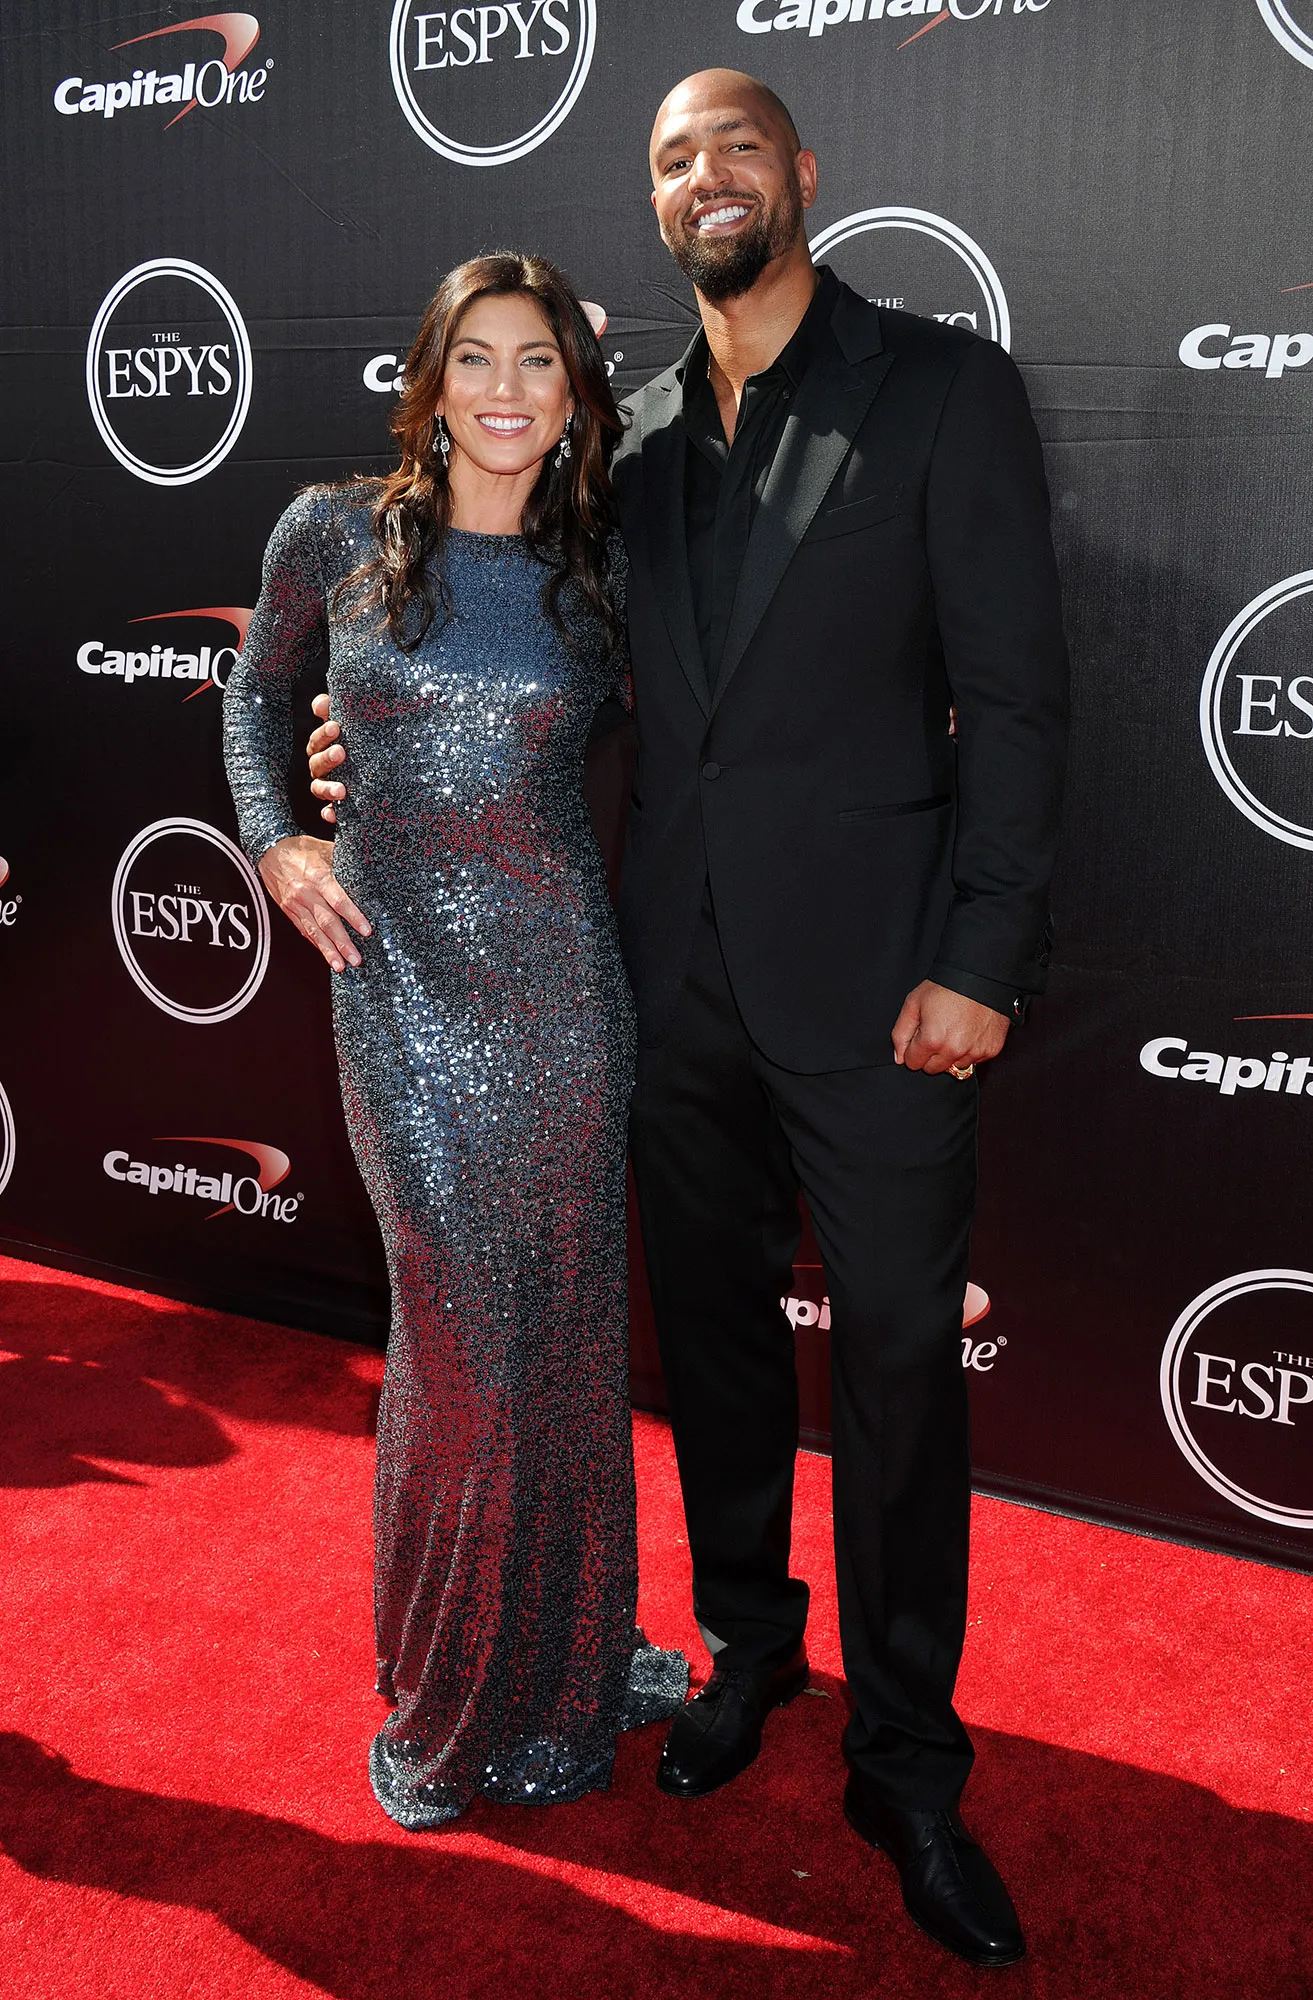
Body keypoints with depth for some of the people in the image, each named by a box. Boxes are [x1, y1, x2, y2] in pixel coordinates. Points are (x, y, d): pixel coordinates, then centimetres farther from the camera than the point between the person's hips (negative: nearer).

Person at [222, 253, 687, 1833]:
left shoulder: (599, 564, 5)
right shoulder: (335, 532, 0)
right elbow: (256, 686, 15)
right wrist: (272, 841, 4)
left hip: (566, 962, 2)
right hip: (397, 970, -2)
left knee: (567, 1314, 9)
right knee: (466, 1324, -2)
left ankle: (561, 1648, 32)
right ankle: (446, 1693, 21)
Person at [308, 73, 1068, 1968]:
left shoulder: (944, 386, -3)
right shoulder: (638, 433, 11)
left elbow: (1014, 696, -8)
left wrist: (979, 960, -13)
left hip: (873, 979, -4)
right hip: (679, 975, 5)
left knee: (900, 1361, 4)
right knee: (713, 1327, 16)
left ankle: (908, 1759, 22)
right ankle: (747, 1639, 39)